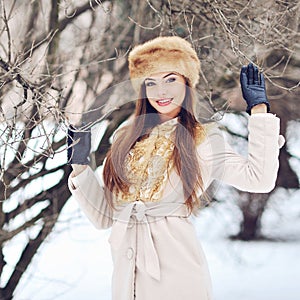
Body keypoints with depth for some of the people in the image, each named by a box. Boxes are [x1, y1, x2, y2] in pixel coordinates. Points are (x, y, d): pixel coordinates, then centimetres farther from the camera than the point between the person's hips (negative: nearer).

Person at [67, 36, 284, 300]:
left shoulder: (203, 140, 4)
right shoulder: (125, 139, 14)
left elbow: (259, 179, -13)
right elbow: (104, 216, 14)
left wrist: (259, 109, -7)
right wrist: (80, 167, 7)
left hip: (176, 269, -4)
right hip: (127, 274, 4)